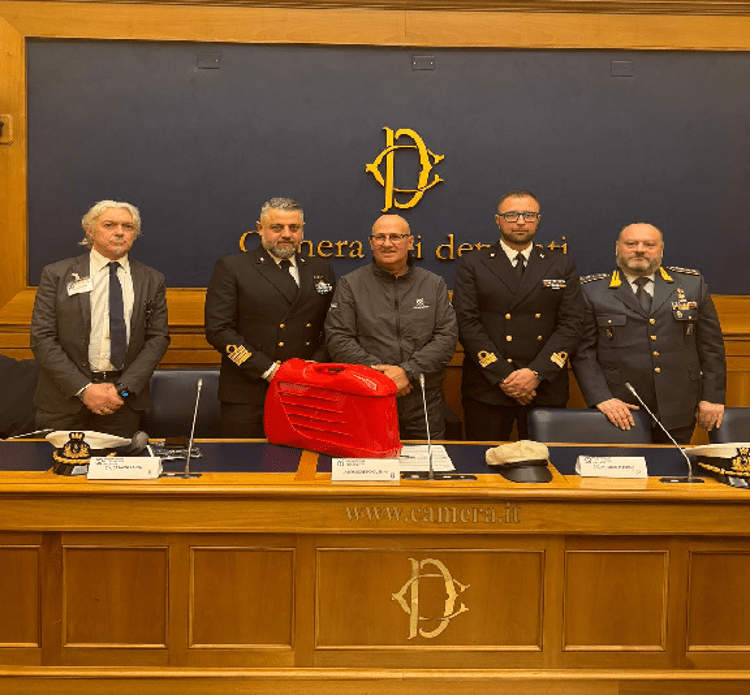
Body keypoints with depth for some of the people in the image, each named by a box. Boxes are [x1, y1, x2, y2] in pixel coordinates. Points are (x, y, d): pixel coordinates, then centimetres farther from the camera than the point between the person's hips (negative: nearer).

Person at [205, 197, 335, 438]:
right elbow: (218, 329, -7)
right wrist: (268, 370, -13)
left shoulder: (321, 270, 14)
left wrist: (316, 364, -5)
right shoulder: (231, 268, 2)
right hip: (247, 398, -3)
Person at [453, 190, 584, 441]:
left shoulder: (562, 265, 10)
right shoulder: (472, 264, 5)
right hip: (487, 390, -1)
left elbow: (570, 325, 2)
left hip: (546, 389, 2)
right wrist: (502, 376, -12)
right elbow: (467, 323, -4)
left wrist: (536, 373, -11)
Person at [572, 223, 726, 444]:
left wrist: (713, 397, 4)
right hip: (620, 413, -2)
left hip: (678, 412, 2)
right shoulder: (592, 290, 1)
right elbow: (583, 351, -2)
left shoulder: (692, 284, 8)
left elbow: (711, 345, 10)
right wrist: (601, 398, -12)